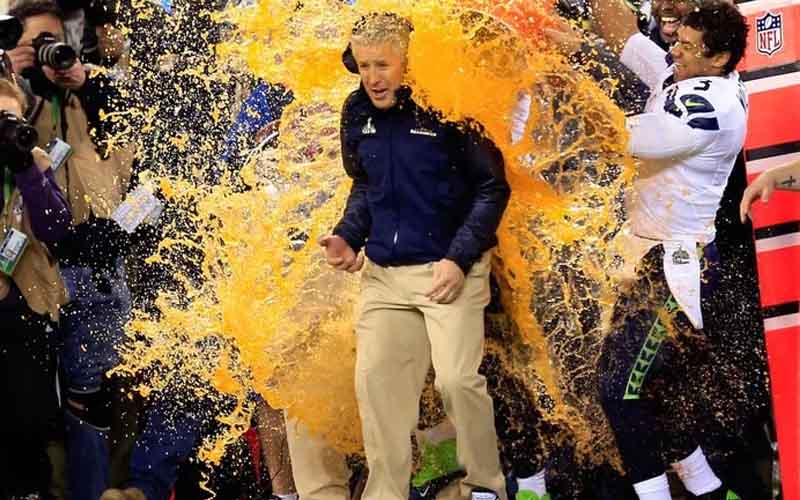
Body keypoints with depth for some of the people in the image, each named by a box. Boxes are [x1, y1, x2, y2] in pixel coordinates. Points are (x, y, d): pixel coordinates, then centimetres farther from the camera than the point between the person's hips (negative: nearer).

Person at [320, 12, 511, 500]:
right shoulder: (357, 114, 5)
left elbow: (492, 187, -7)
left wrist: (460, 258, -14)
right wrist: (347, 236, 4)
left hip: (450, 271, -6)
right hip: (383, 275, 6)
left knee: (458, 379, -13)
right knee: (376, 379, 0)